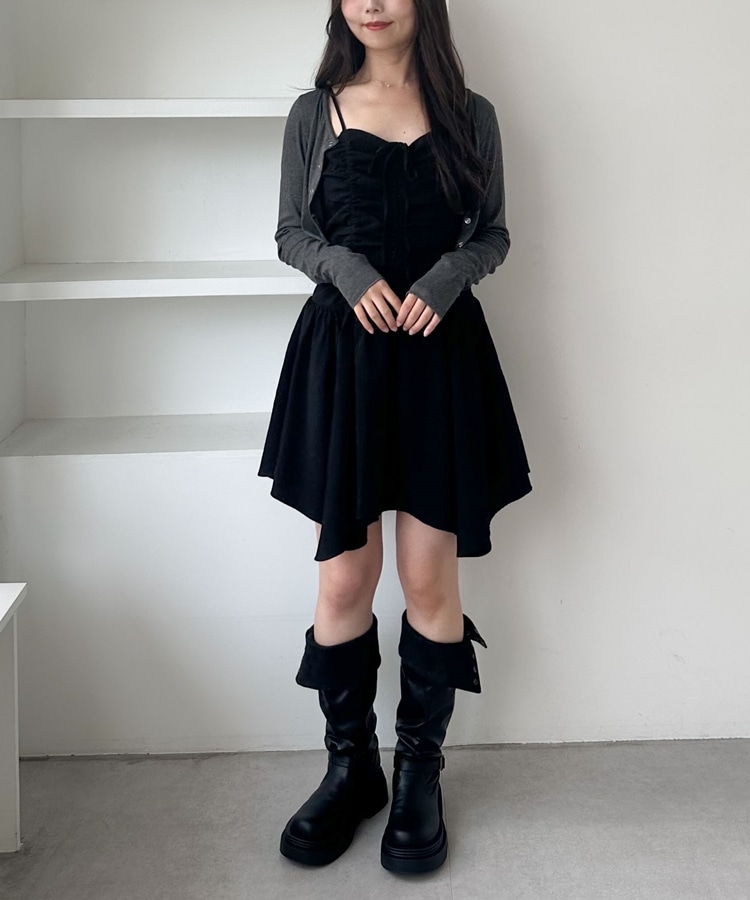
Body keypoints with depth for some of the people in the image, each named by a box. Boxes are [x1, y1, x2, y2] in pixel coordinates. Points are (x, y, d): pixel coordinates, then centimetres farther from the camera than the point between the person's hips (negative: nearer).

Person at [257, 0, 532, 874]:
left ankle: (419, 770, 18)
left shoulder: (469, 116, 7)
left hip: (441, 351, 0)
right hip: (341, 350, 0)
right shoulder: (314, 114, 7)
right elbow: (291, 233, 9)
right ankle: (350, 768, 19)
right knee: (344, 576, 1)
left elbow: (492, 233, 10)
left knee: (429, 576, 0)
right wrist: (349, 271, -12)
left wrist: (448, 276, -11)